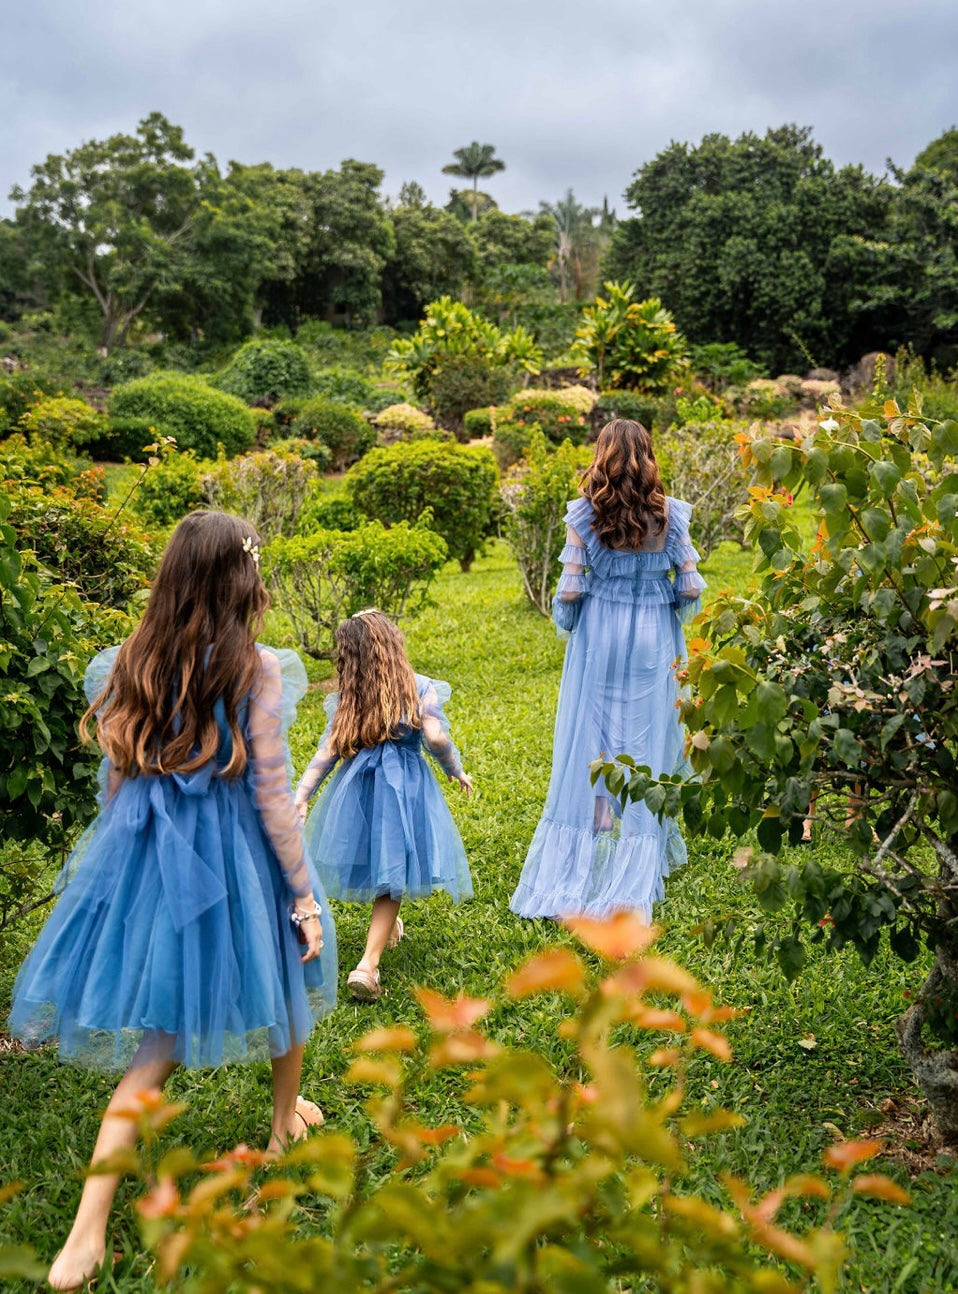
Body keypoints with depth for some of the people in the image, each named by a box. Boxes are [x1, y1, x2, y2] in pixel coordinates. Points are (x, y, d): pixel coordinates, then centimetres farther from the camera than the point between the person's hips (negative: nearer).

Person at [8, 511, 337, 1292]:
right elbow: (271, 793, -11)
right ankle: (287, 1120, 47)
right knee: (283, 981, 25)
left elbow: (117, 778, 6)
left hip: (144, 855, 4)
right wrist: (305, 895, -3)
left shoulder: (131, 665, -1)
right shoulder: (257, 672, -14)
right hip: (233, 859, -4)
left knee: (155, 1039, 9)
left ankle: (90, 1230, 4)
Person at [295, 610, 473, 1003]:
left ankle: (388, 925, 47)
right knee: (391, 879, 1)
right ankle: (367, 965, -9)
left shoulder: (347, 699, 2)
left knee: (373, 863, 24)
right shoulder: (420, 688, -4)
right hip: (406, 788, -2)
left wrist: (301, 796, -1)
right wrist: (456, 771, 4)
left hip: (359, 788, 3)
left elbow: (327, 752, -2)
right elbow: (435, 737, -13)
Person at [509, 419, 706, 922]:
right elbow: (690, 587, -6)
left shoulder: (584, 514, -8)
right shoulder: (669, 513, -6)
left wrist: (567, 621, 11)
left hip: (598, 635, 0)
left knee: (591, 739, 10)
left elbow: (570, 589, -9)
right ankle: (638, 856, 16)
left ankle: (583, 858, 15)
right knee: (647, 739, 9)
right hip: (653, 638, 0)